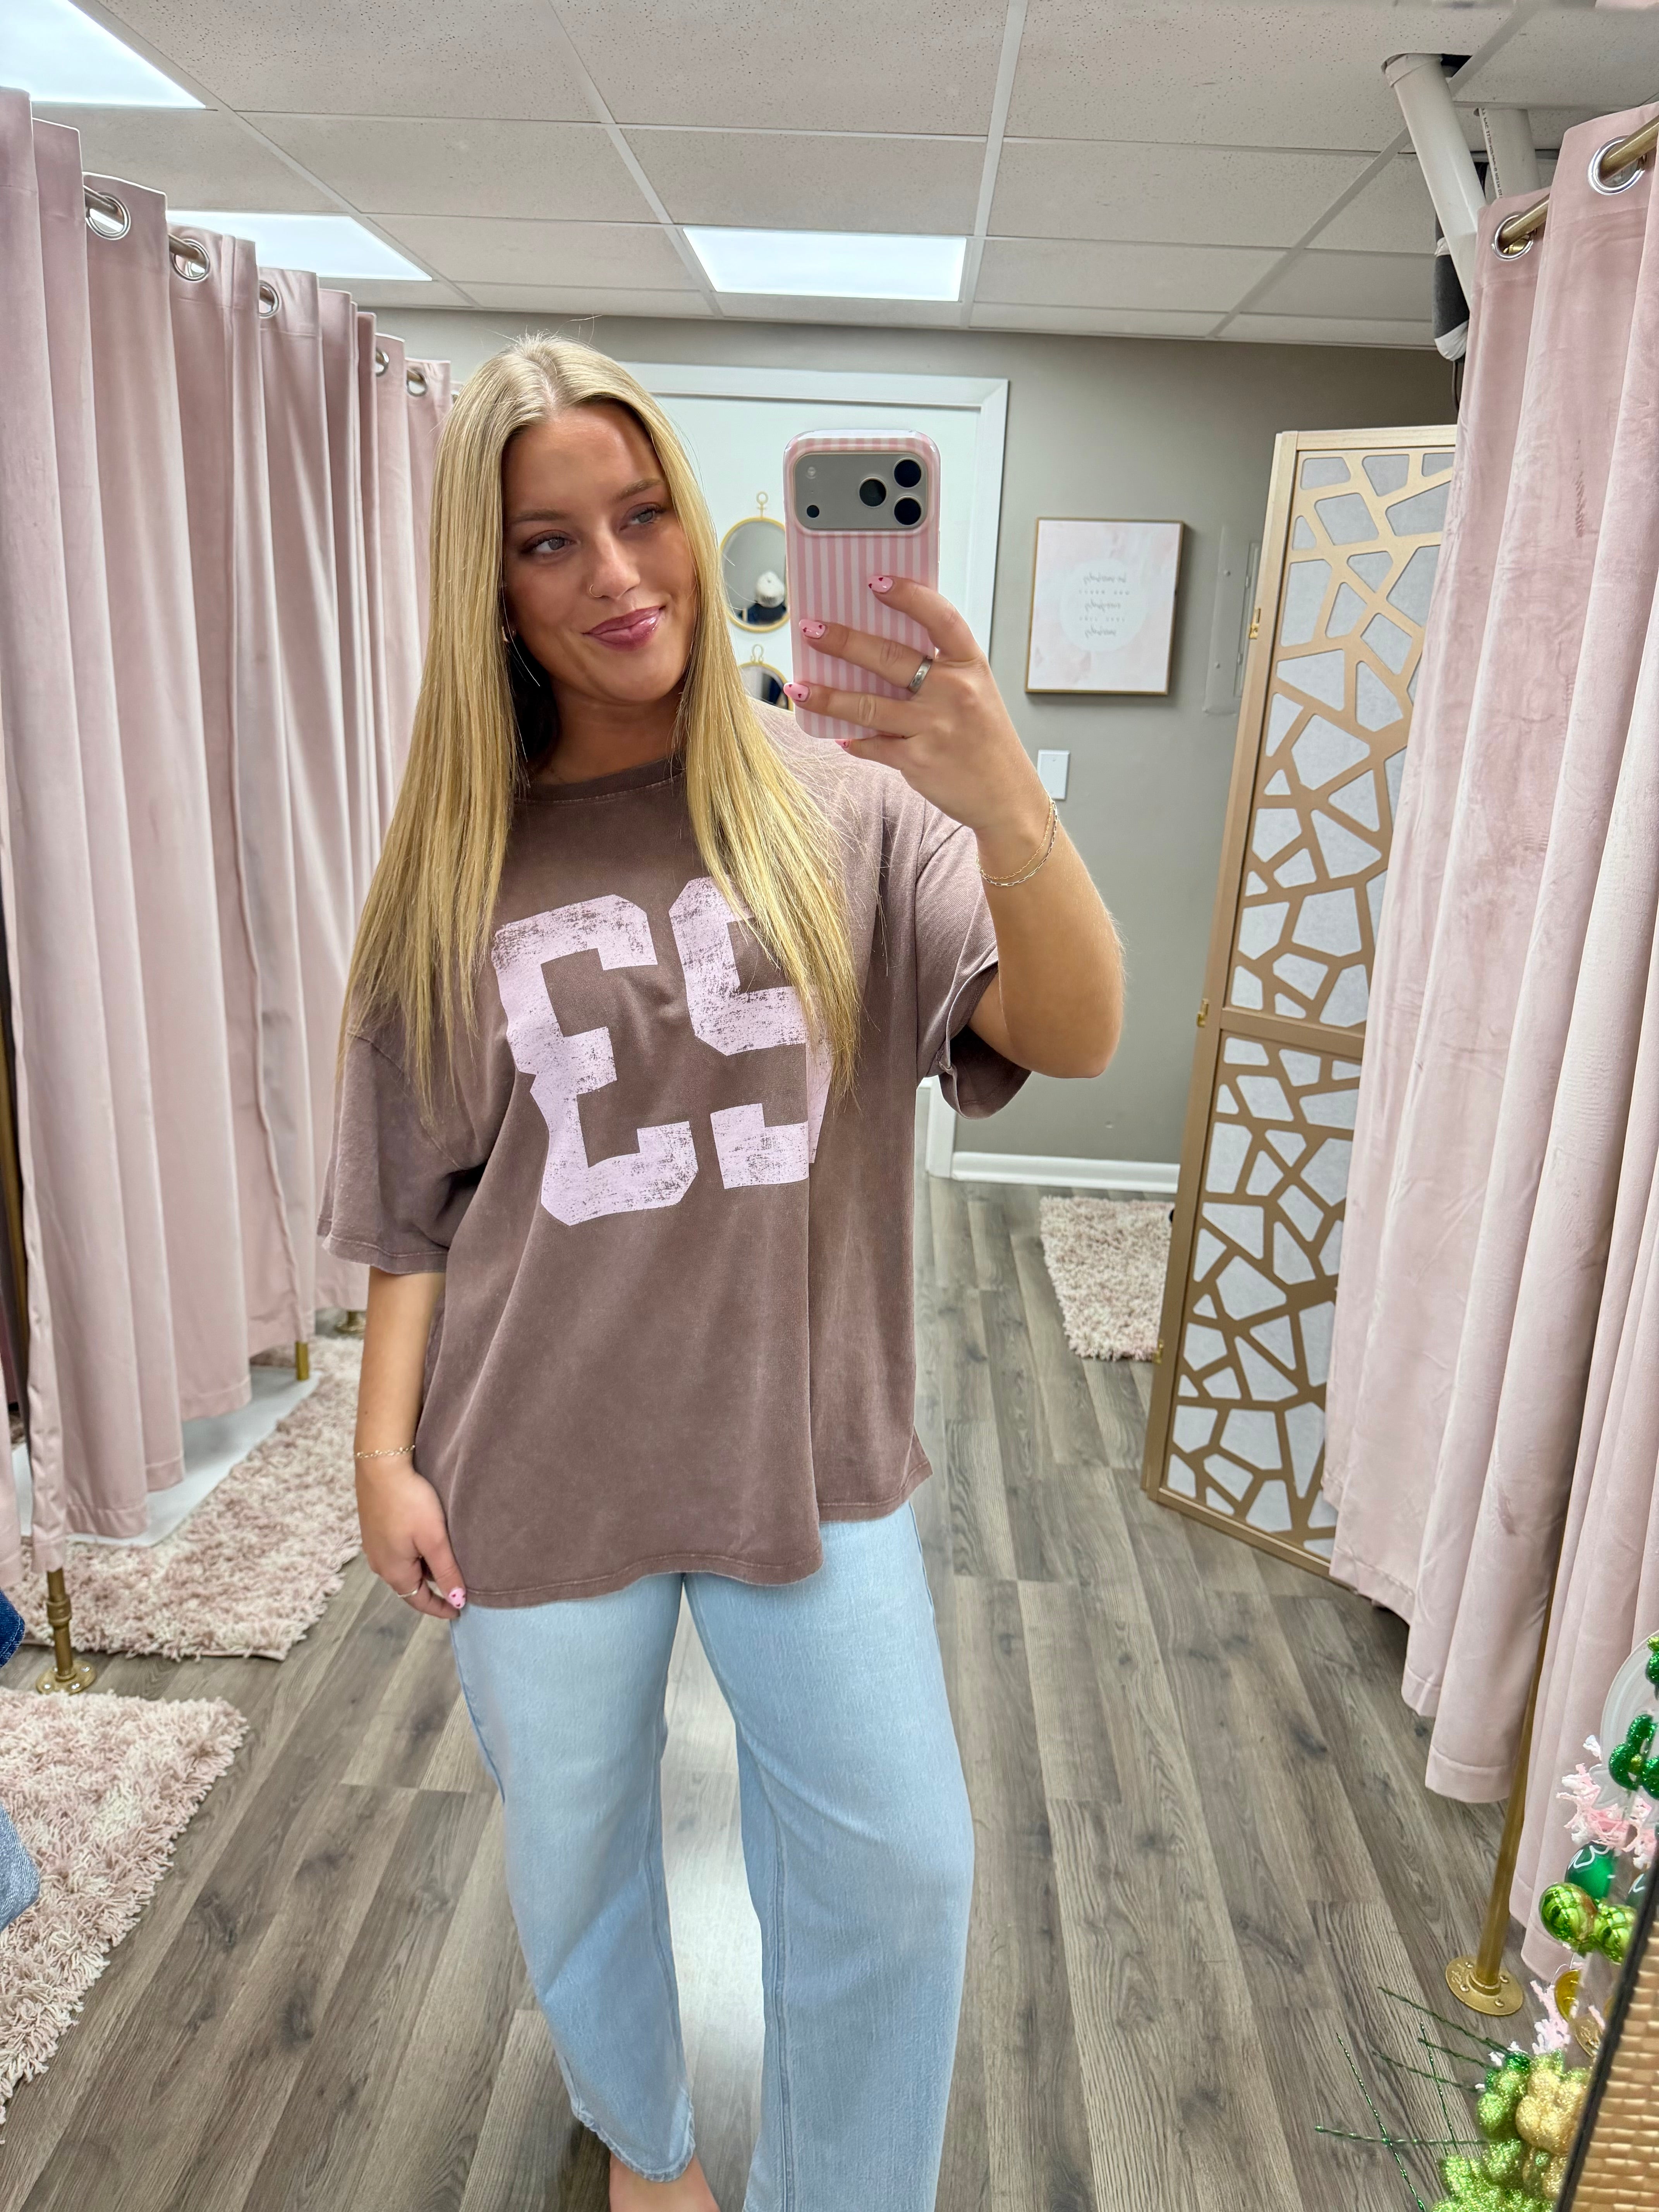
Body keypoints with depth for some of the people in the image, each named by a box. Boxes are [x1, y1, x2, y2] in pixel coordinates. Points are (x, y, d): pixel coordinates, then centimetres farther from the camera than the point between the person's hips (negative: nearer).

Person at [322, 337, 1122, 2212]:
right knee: (574, 1855, 20)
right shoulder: (462, 867, -3)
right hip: (542, 1468, 1)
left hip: (807, 1441, 0)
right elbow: (418, 1200, 3)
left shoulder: (841, 809, -7)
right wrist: (384, 1451, -1)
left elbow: (1075, 1039, -19)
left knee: (899, 1866, 9)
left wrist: (1011, 816, -37)